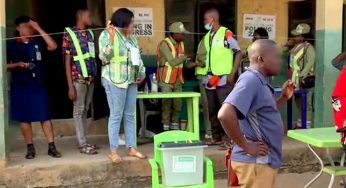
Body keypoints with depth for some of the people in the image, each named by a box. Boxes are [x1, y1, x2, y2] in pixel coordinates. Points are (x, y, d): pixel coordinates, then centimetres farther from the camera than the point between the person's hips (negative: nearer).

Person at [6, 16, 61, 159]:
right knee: (24, 118, 4)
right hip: (20, 86, 0)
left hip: (38, 85, 1)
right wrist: (17, 65, -14)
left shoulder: (38, 42, 7)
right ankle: (30, 148, 14)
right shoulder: (11, 45, 4)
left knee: (45, 116, -2)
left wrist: (39, 29, -8)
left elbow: (53, 46, -10)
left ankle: (51, 147, 1)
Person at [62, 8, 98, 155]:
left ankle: (82, 141, 19)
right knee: (78, 111, 1)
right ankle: (83, 144, 5)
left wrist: (95, 77, 5)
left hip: (91, 78, 6)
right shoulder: (69, 34, -4)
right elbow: (67, 62, -7)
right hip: (78, 79, -6)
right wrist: (70, 86, -12)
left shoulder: (90, 33, 13)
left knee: (85, 110, 11)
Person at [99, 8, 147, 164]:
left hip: (131, 81, 7)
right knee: (116, 116, -4)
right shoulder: (107, 35, -7)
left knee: (130, 115, 11)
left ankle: (132, 148, 19)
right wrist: (111, 39, -26)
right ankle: (113, 151, 4)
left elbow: (138, 56, 21)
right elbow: (104, 58, -15)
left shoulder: (131, 37, 13)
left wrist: (142, 72, 9)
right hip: (115, 81, -7)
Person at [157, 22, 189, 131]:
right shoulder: (164, 44, -14)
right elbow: (172, 62, -20)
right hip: (166, 81, -6)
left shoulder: (181, 44, 9)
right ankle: (166, 128, 5)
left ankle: (175, 128, 15)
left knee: (177, 105, 6)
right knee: (167, 105, -2)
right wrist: (185, 57, -9)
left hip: (177, 80, 6)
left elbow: (184, 63, 10)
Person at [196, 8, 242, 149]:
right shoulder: (207, 36, 13)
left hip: (224, 79, -7)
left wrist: (232, 73, -13)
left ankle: (229, 139, 2)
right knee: (212, 111, 12)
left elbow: (238, 53, -7)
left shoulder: (226, 34, -8)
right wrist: (199, 62, 4)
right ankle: (216, 137, 22)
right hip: (209, 79, 7)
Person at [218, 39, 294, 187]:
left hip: (263, 160, 10)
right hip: (254, 162, -10)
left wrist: (284, 97, 9)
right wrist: (246, 146, -22)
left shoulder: (260, 81, 12)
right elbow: (225, 115, -31)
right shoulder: (250, 80, -19)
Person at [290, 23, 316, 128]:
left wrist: (302, 75, -28)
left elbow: (310, 63, -21)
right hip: (296, 80, 9)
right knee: (299, 103, 16)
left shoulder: (308, 47, -12)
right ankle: (300, 124, 26)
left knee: (307, 104, -5)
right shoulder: (296, 47, 15)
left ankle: (307, 127, -1)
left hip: (306, 79, -9)